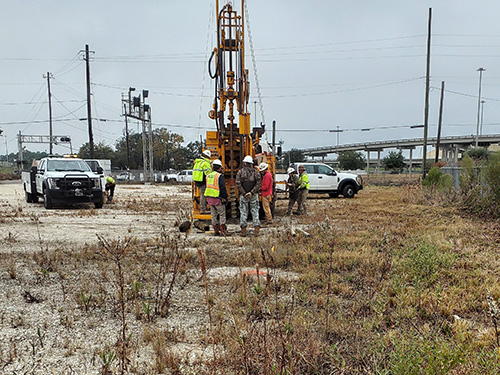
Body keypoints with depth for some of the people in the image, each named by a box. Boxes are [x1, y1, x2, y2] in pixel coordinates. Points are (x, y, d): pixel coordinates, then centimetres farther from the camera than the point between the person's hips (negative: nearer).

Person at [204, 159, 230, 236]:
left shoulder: (208, 176, 13)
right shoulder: (220, 176, -11)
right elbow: (223, 188, -14)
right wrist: (225, 197, -8)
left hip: (209, 198, 7)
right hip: (218, 198, -7)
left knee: (214, 215, 11)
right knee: (222, 214, 0)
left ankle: (216, 231, 15)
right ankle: (223, 230, -1)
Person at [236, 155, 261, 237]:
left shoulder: (240, 172, -1)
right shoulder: (255, 172, 2)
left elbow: (238, 184, -11)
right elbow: (258, 184, -8)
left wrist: (244, 193, -10)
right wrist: (252, 192, -12)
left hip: (243, 195, -1)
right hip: (254, 195, 1)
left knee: (243, 212, 5)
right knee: (255, 212, 7)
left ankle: (243, 230, 4)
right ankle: (256, 230, 2)